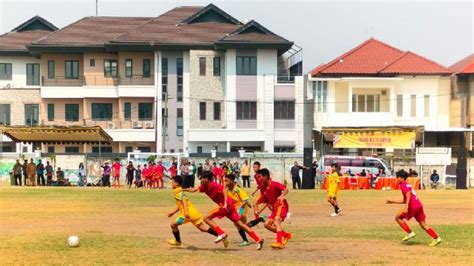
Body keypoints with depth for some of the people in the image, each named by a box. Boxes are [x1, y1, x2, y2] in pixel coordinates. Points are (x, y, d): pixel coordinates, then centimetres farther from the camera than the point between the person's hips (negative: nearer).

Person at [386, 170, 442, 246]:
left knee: (398, 217, 3)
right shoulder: (407, 185, 27)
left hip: (413, 207, -9)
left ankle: (410, 233, -2)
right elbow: (404, 201, 31)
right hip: (419, 206, 9)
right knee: (423, 224, 9)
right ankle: (436, 238, 2)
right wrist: (392, 202, 32)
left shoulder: (403, 185, -2)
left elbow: (408, 195, -20)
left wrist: (406, 207, -29)